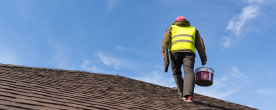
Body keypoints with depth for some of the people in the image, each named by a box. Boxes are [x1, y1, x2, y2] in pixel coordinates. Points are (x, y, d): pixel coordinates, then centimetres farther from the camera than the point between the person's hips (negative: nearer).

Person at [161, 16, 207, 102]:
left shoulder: (172, 27, 30)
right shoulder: (193, 29, 35)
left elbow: (166, 38, 9)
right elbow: (200, 44, 22)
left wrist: (164, 50, -4)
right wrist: (203, 58, 17)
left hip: (175, 51, 0)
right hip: (189, 51, 0)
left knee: (177, 73, 15)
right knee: (189, 73, -12)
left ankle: (182, 94, 3)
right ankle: (188, 95, -32)